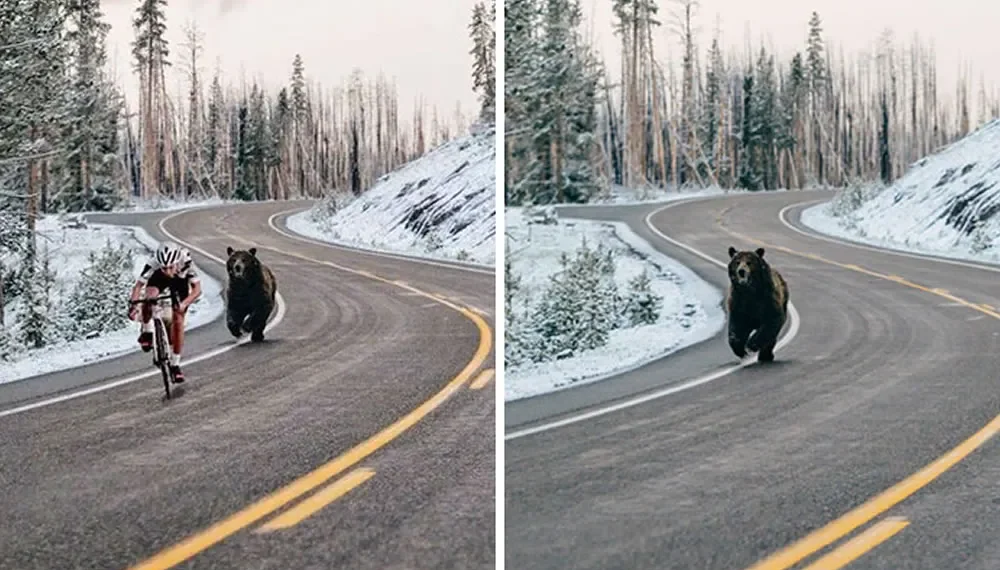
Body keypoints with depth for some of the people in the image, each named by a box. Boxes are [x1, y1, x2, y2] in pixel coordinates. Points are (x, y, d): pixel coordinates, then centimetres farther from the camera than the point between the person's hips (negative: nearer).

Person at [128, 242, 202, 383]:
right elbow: (138, 286, -37)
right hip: (158, 279, 0)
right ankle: (147, 332, -7)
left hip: (180, 281, 0)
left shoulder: (186, 264, -41)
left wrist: (184, 303, -59)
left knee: (178, 321, -8)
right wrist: (134, 305, -53)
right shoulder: (153, 265, -39)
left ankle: (175, 364, 4)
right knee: (149, 298, -33)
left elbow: (197, 289, -42)